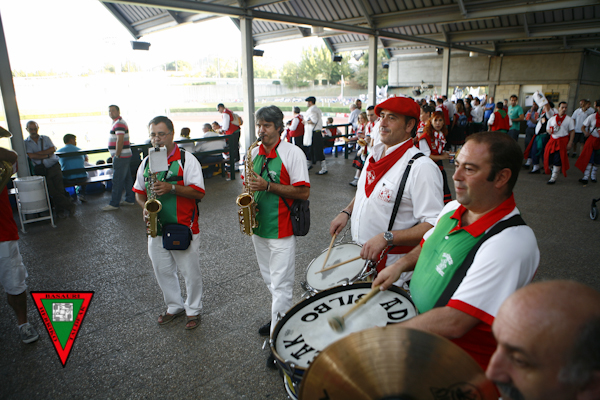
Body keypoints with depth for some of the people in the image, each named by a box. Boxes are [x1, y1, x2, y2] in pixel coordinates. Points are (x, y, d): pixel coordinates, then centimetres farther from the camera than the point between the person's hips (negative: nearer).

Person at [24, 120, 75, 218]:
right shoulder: (25, 143, 11)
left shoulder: (46, 138, 16)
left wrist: (38, 153, -6)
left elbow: (52, 149, -2)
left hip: (54, 167, 1)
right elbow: (31, 156, -4)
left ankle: (60, 210, -2)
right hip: (41, 171, -1)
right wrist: (47, 155, -2)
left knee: (59, 187, -14)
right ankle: (69, 206, -9)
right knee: (51, 190, -17)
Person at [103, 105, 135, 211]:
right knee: (127, 179, 13)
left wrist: (117, 155, -20)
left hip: (121, 157, -11)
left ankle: (114, 204, -2)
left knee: (117, 180, -7)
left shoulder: (119, 123, -14)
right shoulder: (117, 123, 20)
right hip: (125, 156, 11)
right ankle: (130, 199, 20)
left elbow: (120, 140, -23)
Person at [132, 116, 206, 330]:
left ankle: (193, 310, 27)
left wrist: (171, 187, -26)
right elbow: (139, 191, 17)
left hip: (183, 229, -5)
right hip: (156, 228, 5)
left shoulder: (186, 160, -8)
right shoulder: (146, 162, 9)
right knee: (162, 271, 17)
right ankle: (174, 306, 38)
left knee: (190, 272, 6)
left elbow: (198, 192, -15)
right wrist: (145, 206, -4)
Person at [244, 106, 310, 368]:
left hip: (281, 229, -7)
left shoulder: (293, 153, -12)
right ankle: (282, 316, 42)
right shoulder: (254, 153, 8)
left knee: (280, 285, -1)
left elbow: (303, 192, -17)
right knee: (269, 279, 21)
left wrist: (268, 186, -24)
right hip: (258, 226, 7)